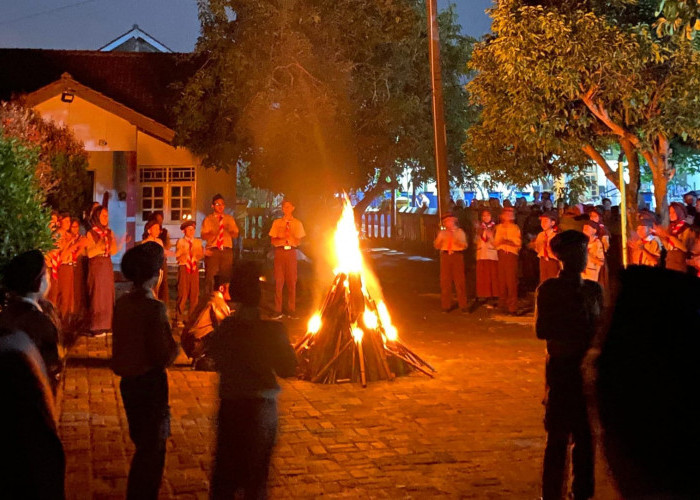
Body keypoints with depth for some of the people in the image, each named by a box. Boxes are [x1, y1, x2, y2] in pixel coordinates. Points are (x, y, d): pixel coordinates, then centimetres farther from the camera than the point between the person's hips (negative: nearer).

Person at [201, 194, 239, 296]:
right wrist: (214, 233, -20)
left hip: (227, 250, 3)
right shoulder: (208, 219, 7)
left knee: (226, 275, 2)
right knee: (210, 275, -7)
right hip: (212, 250, -2)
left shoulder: (230, 219, 16)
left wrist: (229, 230, -13)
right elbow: (204, 236, -2)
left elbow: (236, 235, 9)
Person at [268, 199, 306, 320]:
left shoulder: (297, 223, 9)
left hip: (291, 252, 0)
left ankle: (291, 310, 6)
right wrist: (283, 240, -14)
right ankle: (278, 311, 1)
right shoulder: (277, 222, 9)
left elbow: (299, 241, 3)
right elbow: (273, 241, 4)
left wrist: (291, 239, -17)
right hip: (279, 252, 0)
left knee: (292, 281, 0)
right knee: (278, 281, -3)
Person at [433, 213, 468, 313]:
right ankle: (446, 306, 6)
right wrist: (441, 239, -13)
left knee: (460, 281, -5)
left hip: (457, 256, -2)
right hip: (445, 256, 2)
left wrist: (456, 240, -16)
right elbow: (437, 246, 5)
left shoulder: (460, 232, 10)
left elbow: (465, 245, -1)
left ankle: (463, 306, -1)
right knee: (445, 281, 0)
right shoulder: (442, 232, 14)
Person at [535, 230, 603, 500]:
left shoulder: (594, 289, 7)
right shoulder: (548, 289, -4)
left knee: (586, 433, 7)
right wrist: (581, 330, -17)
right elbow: (542, 330, -12)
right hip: (562, 367, -3)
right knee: (559, 435, 0)